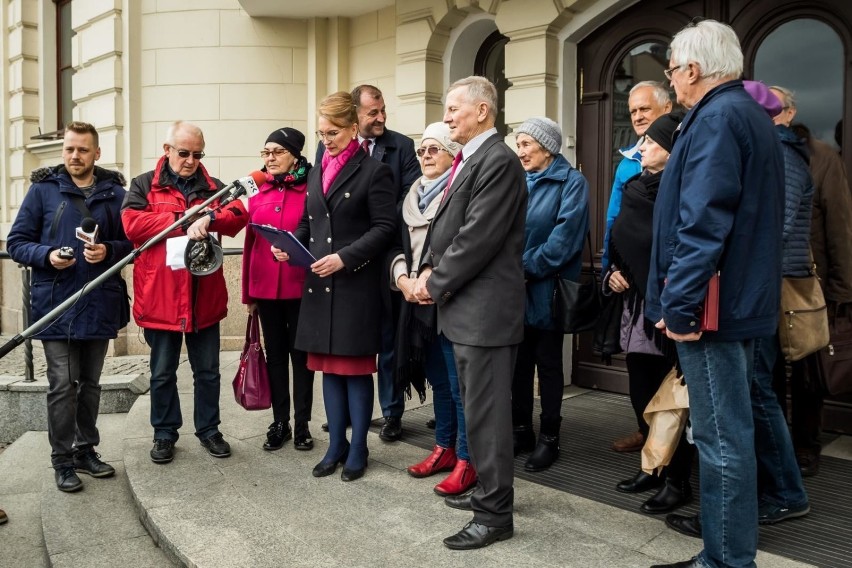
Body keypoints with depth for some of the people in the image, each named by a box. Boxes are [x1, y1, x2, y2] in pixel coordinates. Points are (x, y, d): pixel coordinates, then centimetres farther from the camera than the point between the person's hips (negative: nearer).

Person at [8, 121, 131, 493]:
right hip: (55, 304, -2)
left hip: (99, 304, 2)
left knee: (90, 383, 13)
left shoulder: (115, 192, 6)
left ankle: (86, 450, 27)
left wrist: (109, 251, -13)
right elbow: (16, 243, 2)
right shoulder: (43, 189, 2)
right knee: (63, 384, -2)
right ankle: (63, 460, 11)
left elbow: (132, 242, 8)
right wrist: (47, 255, -16)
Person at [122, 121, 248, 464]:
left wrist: (208, 218, -25)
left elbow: (239, 214, -6)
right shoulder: (143, 185, 4)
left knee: (207, 371, 12)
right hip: (159, 298, -2)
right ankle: (164, 433, 27)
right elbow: (132, 223, -12)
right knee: (163, 373, 12)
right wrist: (184, 220, -15)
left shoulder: (213, 187, 10)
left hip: (205, 298, 2)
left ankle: (208, 430, 27)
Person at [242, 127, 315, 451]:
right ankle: (279, 423, 24)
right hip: (265, 289, 4)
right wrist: (247, 293, 8)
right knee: (275, 354, 12)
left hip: (299, 288, -4)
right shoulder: (258, 193, 6)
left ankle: (302, 424, 19)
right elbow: (250, 244, 8)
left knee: (301, 355, 7)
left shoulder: (310, 192, -6)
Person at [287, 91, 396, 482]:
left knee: (356, 368, 3)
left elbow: (384, 228, -10)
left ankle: (358, 449, 17)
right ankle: (336, 446, 24)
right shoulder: (317, 171, 15)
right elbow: (308, 223, 18)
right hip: (319, 284, 6)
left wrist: (345, 258, -20)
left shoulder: (374, 171, -5)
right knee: (330, 367, 12)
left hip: (356, 285, -6)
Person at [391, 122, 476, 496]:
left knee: (459, 382, -1)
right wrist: (403, 278, -2)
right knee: (436, 378, 17)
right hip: (417, 301, 8)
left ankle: (466, 460, 11)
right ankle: (444, 447, 30)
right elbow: (401, 245, 15)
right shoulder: (413, 195, 16)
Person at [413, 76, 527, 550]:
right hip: (468, 306, 10)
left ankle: (495, 514, 11)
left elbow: (478, 237, -21)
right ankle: (489, 490, 34)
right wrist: (431, 270, 4)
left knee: (487, 412, -2)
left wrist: (436, 283, -12)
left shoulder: (498, 161, -15)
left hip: (486, 308, -10)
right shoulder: (471, 160, 17)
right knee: (477, 408, 19)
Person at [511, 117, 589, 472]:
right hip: (514, 289, 5)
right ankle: (520, 430, 24)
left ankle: (549, 438, 16)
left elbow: (565, 236, -16)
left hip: (546, 290, -5)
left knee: (547, 362, 4)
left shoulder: (572, 182, -5)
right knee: (518, 361, 11)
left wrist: (528, 267, -18)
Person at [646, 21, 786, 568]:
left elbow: (703, 224, -24)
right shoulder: (751, 113, 18)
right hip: (742, 298, 11)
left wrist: (680, 305, -21)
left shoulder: (717, 117, -14)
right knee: (733, 429, 17)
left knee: (722, 437, -2)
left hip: (714, 303, -11)